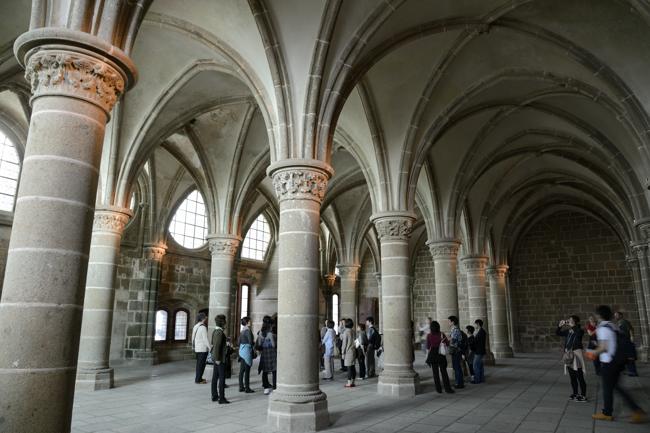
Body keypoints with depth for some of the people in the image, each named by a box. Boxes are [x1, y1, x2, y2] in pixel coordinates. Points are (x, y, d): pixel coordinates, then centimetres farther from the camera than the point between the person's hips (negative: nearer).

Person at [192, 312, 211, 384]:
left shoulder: (195, 326, 9)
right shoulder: (203, 327, -17)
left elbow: (193, 338, 12)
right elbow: (205, 339, -18)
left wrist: (194, 346, 19)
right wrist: (210, 348, -11)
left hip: (197, 348, 9)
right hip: (203, 349, -9)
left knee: (199, 364, 17)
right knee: (201, 364, -1)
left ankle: (198, 378, 25)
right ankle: (198, 379, 3)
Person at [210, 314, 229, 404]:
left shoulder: (215, 331, 11)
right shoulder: (220, 332, -18)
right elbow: (216, 346, -23)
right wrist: (217, 359, -20)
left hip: (217, 358, 10)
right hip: (220, 358, -10)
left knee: (215, 377, 14)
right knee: (222, 377, -5)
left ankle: (214, 396, 22)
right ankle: (221, 398, -2)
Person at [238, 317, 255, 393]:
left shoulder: (242, 331, 11)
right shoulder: (248, 330, -14)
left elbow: (239, 342, 15)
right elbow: (250, 342, -18)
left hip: (241, 351, 9)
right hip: (247, 352, -9)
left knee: (241, 370, 12)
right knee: (247, 370, -3)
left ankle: (241, 387, 18)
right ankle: (247, 388, 1)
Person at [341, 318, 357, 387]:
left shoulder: (346, 332, -12)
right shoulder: (353, 332, 7)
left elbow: (344, 343, -11)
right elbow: (355, 341, 12)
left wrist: (343, 353, -5)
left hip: (348, 352, -7)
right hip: (354, 351, 7)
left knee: (349, 368, -4)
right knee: (353, 367, 10)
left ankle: (349, 383, -1)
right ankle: (352, 382, 15)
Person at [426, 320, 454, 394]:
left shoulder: (429, 335, -9)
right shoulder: (442, 334, -6)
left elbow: (428, 347, -5)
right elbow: (447, 344, -3)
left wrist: (427, 355, 9)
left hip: (432, 355, -1)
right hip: (441, 355, 1)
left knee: (435, 373, 8)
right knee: (444, 372, 7)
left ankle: (439, 389, 11)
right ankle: (447, 388, 4)